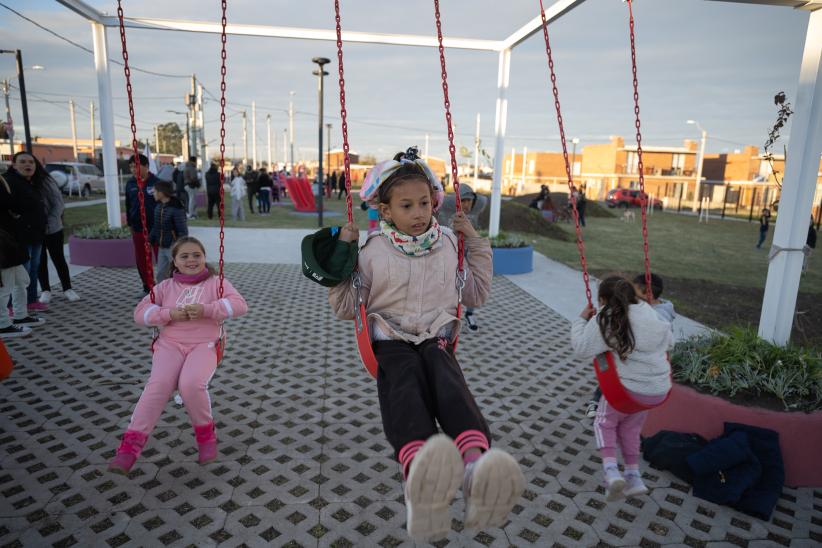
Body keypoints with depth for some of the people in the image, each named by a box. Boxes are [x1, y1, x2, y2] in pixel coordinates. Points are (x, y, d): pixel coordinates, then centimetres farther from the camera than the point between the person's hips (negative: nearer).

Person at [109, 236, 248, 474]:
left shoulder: (216, 282, 10)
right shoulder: (166, 286, 18)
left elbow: (240, 305, -4)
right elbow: (140, 312, 9)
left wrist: (206, 310, -16)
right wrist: (169, 314, -9)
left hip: (203, 345, -2)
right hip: (169, 344, 3)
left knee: (191, 384, -31)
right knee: (158, 385, -27)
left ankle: (205, 435, -5)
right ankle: (130, 446, -24)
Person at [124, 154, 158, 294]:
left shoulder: (155, 182, -9)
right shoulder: (130, 184, 6)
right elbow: (128, 205, 15)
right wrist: (130, 224, 13)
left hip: (156, 227, -5)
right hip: (138, 228, 5)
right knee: (141, 260, 11)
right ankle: (148, 286, 23)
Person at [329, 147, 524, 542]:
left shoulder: (449, 244, 15)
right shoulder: (371, 250, 7)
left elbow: (476, 294, 24)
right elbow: (346, 308, 10)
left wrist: (476, 242, 14)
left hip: (437, 339, 2)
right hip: (391, 341, -1)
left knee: (448, 382, -35)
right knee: (405, 384, -37)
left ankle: (477, 467, -64)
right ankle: (420, 477, -66)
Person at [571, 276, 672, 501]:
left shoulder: (604, 320, -12)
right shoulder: (649, 312, 7)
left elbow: (581, 349, -12)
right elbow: (669, 339, 19)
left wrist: (581, 319, 0)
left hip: (627, 387, -6)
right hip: (659, 391, 6)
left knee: (605, 422, 19)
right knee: (630, 427, 27)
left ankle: (611, 470, 0)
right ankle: (634, 477, 29)